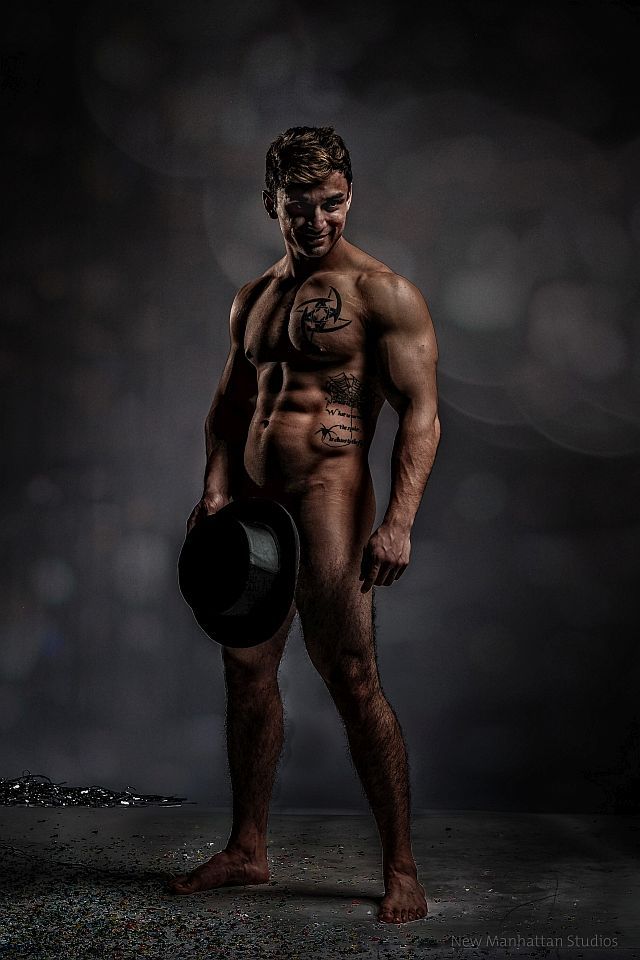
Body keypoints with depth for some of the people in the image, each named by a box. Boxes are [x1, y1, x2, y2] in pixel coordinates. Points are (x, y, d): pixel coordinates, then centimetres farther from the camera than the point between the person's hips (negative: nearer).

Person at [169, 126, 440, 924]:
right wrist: (216, 489, 4)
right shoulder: (253, 299, 18)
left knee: (354, 684, -8)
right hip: (252, 502, 7)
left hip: (329, 499, -7)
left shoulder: (383, 293, -3)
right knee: (247, 675, 11)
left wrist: (398, 522, -20)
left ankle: (401, 868, 3)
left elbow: (420, 414, -9)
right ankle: (247, 849, 25)